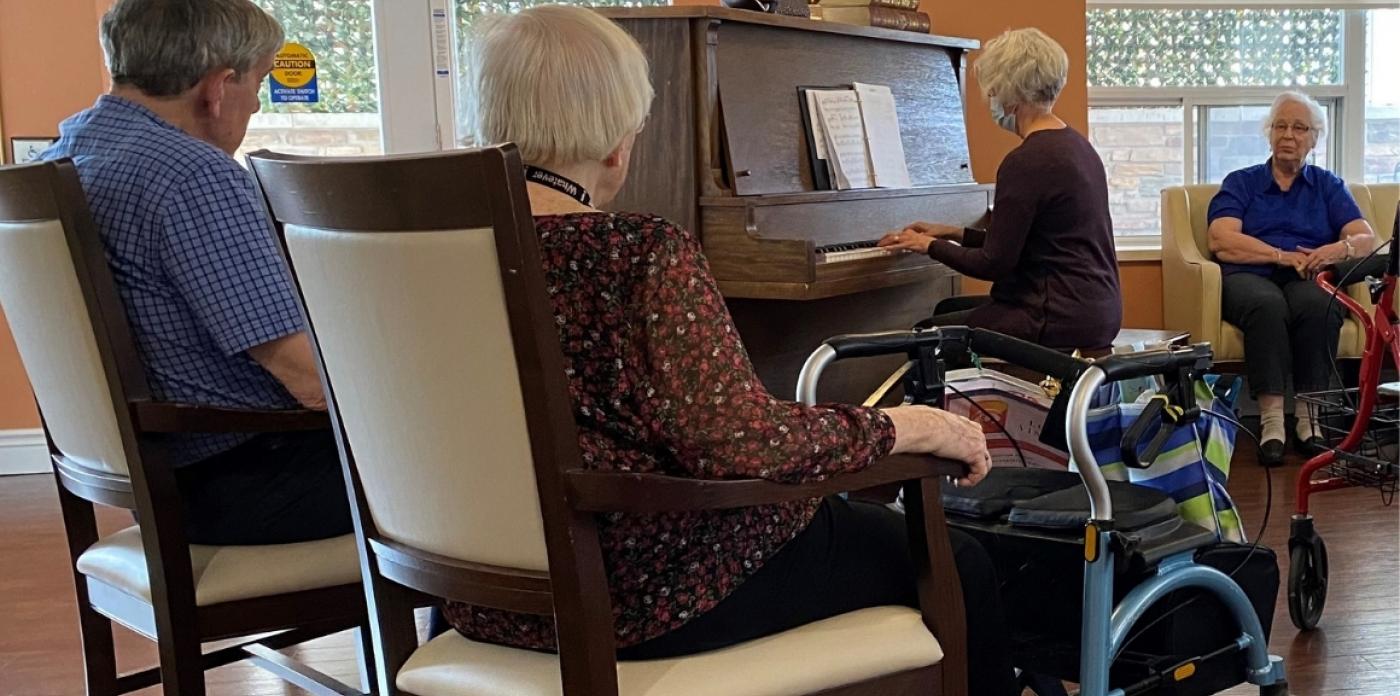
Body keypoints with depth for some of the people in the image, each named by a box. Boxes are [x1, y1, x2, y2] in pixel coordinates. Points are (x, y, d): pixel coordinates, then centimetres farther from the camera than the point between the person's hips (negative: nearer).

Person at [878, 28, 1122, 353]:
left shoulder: (1026, 161, -19)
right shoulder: (1076, 146, 11)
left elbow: (995, 263, -16)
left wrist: (930, 246, -2)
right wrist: (955, 234, 21)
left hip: (1060, 320, -10)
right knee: (948, 310, 23)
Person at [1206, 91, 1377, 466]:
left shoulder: (1328, 185, 23)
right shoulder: (1241, 183, 18)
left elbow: (1366, 238, 8)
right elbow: (1221, 241, -1)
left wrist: (1339, 249, -17)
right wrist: (1285, 256, -11)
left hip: (1310, 280, 1)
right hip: (1250, 277, -1)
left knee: (1319, 305, -36)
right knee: (1267, 305, -38)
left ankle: (1309, 417, -32)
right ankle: (1271, 421, -39)